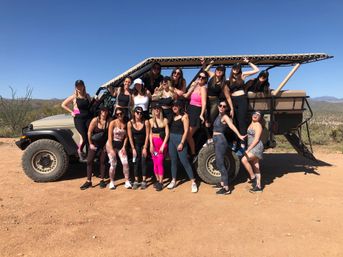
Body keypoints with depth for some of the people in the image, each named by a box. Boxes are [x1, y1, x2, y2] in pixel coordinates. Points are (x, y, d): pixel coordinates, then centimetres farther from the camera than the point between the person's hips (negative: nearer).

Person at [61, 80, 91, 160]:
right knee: (84, 137, -11)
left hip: (88, 118, 3)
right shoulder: (74, 97, 0)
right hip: (78, 119, -3)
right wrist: (71, 112, 1)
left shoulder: (87, 95, 11)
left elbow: (90, 106, 25)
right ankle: (79, 150, 18)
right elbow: (63, 105, 7)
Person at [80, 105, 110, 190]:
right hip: (94, 144, 0)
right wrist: (90, 144, -6)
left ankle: (102, 180, 19)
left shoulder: (108, 121, -11)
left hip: (103, 144, 0)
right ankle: (89, 181, 8)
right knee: (89, 161, -1)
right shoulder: (95, 120, -13)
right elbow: (89, 133, -8)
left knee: (102, 161, 8)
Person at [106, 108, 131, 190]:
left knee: (125, 163, -6)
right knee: (113, 164, -1)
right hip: (112, 144, -3)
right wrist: (111, 149, -14)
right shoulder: (113, 123, -7)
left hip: (121, 145, 3)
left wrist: (124, 147, -3)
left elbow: (126, 137, 7)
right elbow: (110, 137, -9)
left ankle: (127, 181, 6)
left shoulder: (125, 124, 3)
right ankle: (111, 182, 17)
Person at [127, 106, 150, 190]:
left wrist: (145, 148, -11)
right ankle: (136, 181, 8)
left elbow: (147, 135, -11)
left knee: (143, 162, -3)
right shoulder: (130, 123, -10)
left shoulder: (146, 122, -14)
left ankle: (144, 181, 3)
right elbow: (130, 137, -6)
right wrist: (133, 148, -7)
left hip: (144, 144, -1)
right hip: (135, 145, 1)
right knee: (136, 162, 2)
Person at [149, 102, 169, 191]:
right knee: (155, 163, 6)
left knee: (160, 163, -8)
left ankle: (161, 182, -2)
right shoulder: (151, 121, 6)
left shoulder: (165, 120, 0)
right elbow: (150, 134, 3)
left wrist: (163, 146, -9)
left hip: (162, 143, -3)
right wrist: (151, 145, -7)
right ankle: (157, 180, 21)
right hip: (153, 143, 3)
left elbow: (167, 134, -2)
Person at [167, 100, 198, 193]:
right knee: (173, 160, 12)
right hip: (171, 139, 6)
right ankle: (173, 181, 23)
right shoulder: (172, 116, 11)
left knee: (184, 161, -6)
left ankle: (193, 183, 2)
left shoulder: (184, 116, -6)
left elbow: (186, 131, -11)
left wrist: (182, 143, -15)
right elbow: (170, 128, 11)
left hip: (180, 139, -6)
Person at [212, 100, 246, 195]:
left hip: (221, 141, -9)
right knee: (219, 163, 16)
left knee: (220, 164, -10)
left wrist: (239, 135, -42)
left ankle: (226, 189, -7)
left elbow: (232, 126, -29)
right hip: (217, 141, 9)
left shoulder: (225, 116, -11)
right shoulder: (218, 116, 13)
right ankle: (222, 183, 28)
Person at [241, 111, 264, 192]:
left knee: (244, 159, -24)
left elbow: (256, 139, -16)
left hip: (257, 147, -9)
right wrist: (248, 149, 14)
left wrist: (248, 150, -18)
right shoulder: (251, 124, 16)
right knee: (256, 168, 10)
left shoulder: (258, 125, -9)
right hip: (252, 148, 9)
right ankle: (258, 186, 16)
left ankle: (253, 177, -8)